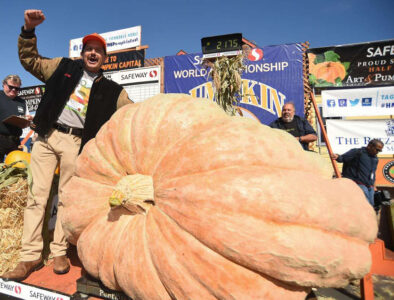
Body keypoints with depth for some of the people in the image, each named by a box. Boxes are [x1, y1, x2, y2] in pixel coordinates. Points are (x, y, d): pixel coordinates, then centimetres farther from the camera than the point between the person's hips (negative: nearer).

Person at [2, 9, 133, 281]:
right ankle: (31, 256, 8)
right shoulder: (64, 67, 15)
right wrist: (29, 30, 8)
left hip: (75, 142, -1)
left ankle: (60, 252, 14)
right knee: (37, 195, 0)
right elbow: (29, 59, 20)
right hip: (46, 136, 2)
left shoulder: (111, 90, 10)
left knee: (67, 198, 1)